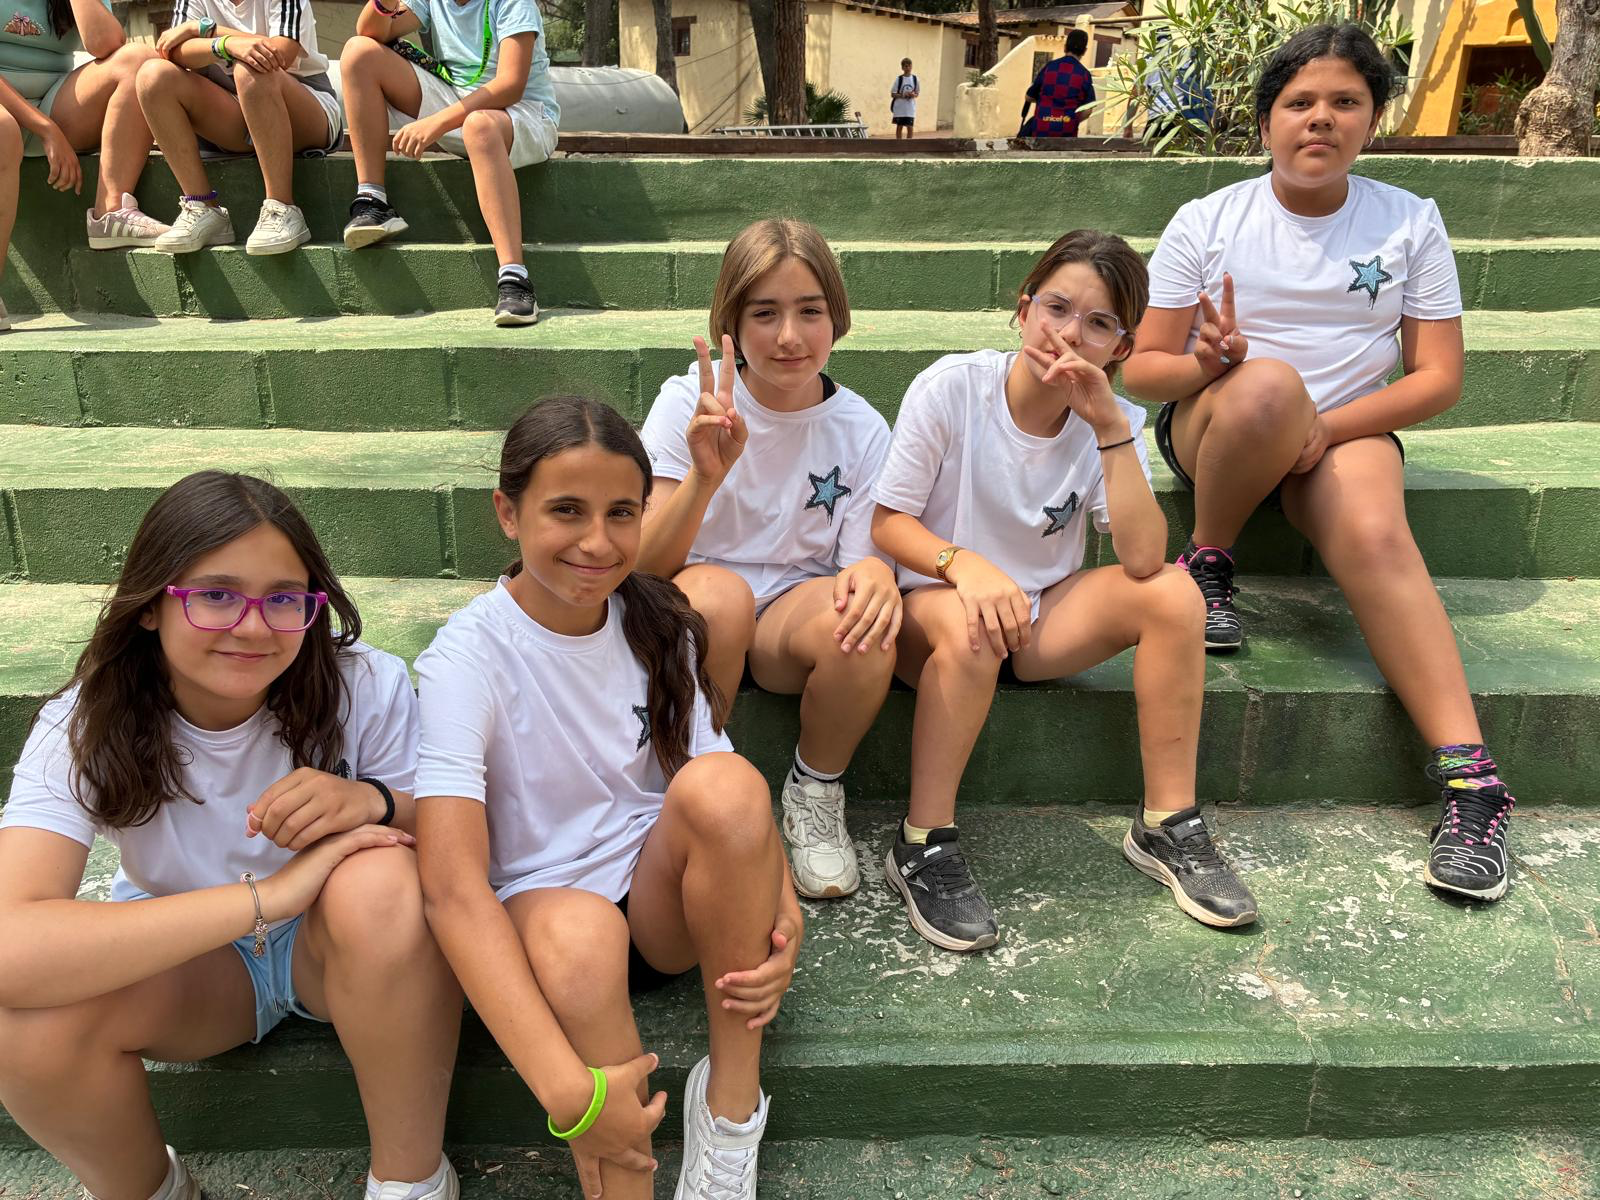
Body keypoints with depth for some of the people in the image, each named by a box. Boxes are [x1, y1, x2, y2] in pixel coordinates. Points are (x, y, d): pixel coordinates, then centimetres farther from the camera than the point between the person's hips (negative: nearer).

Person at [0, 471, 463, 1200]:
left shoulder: (366, 689, -22)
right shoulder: (85, 728, -22)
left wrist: (375, 805, -36)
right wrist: (265, 895, -42)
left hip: (349, 947, -1)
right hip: (182, 957, 1)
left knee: (380, 885, -35)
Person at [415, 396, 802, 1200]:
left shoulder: (660, 626, -1)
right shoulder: (469, 657, -16)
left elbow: (727, 808, 2)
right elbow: (451, 882, -27)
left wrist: (781, 910, -20)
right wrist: (568, 1089, -37)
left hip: (667, 902, 4)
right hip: (535, 916, -3)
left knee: (725, 784, -28)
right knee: (575, 931, -39)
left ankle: (731, 1102, -15)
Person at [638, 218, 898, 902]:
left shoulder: (861, 430, -4)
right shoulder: (688, 403, -9)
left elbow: (863, 559, -2)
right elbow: (644, 566, -16)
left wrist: (875, 575, -28)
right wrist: (705, 475, -35)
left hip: (793, 616, 2)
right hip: (689, 615, -1)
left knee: (864, 624, -32)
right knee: (716, 593, -36)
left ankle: (815, 792, -2)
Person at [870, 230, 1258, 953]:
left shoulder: (1114, 421, -5)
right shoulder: (951, 387, -13)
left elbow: (1143, 561, -20)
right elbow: (885, 521, -12)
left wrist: (1109, 428, -25)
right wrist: (962, 562, -31)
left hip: (1044, 612, 4)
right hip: (933, 604, -3)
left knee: (1174, 593, -19)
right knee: (968, 626, -38)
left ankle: (1167, 823, -6)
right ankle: (924, 847, -20)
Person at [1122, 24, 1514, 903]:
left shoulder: (1410, 222, 3)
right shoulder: (1208, 221, -1)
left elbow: (1438, 379, -1)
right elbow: (1142, 369, -3)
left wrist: (1328, 427, -18)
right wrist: (1207, 364, -26)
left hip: (1346, 430, 1)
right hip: (1207, 429, -1)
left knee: (1375, 533, -33)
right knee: (1267, 385, -37)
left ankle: (1469, 775, -32)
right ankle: (1207, 561, -13)